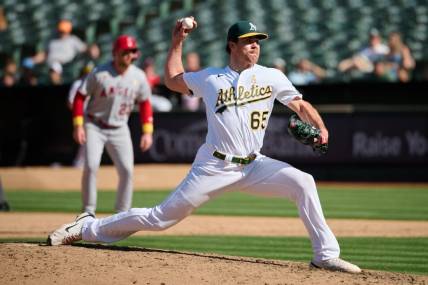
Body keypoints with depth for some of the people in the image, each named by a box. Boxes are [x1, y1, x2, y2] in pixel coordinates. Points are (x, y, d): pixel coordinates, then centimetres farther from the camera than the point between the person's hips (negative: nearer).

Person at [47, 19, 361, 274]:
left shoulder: (272, 77, 4)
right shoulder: (210, 78, 4)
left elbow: (301, 105, 3)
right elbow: (172, 80, 20)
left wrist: (320, 128, -16)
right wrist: (177, 42, 15)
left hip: (253, 166, 2)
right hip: (214, 167, -2)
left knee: (303, 182, -20)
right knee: (160, 218, -2)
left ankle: (326, 254, -14)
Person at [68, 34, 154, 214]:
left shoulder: (138, 76, -3)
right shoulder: (100, 73, -14)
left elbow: (144, 103, 9)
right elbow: (80, 96, -8)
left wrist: (147, 131, 2)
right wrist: (78, 125, -15)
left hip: (119, 130, 3)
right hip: (94, 127, -3)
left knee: (127, 170, -6)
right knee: (91, 166, -16)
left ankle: (122, 213, 7)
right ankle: (88, 211, -5)